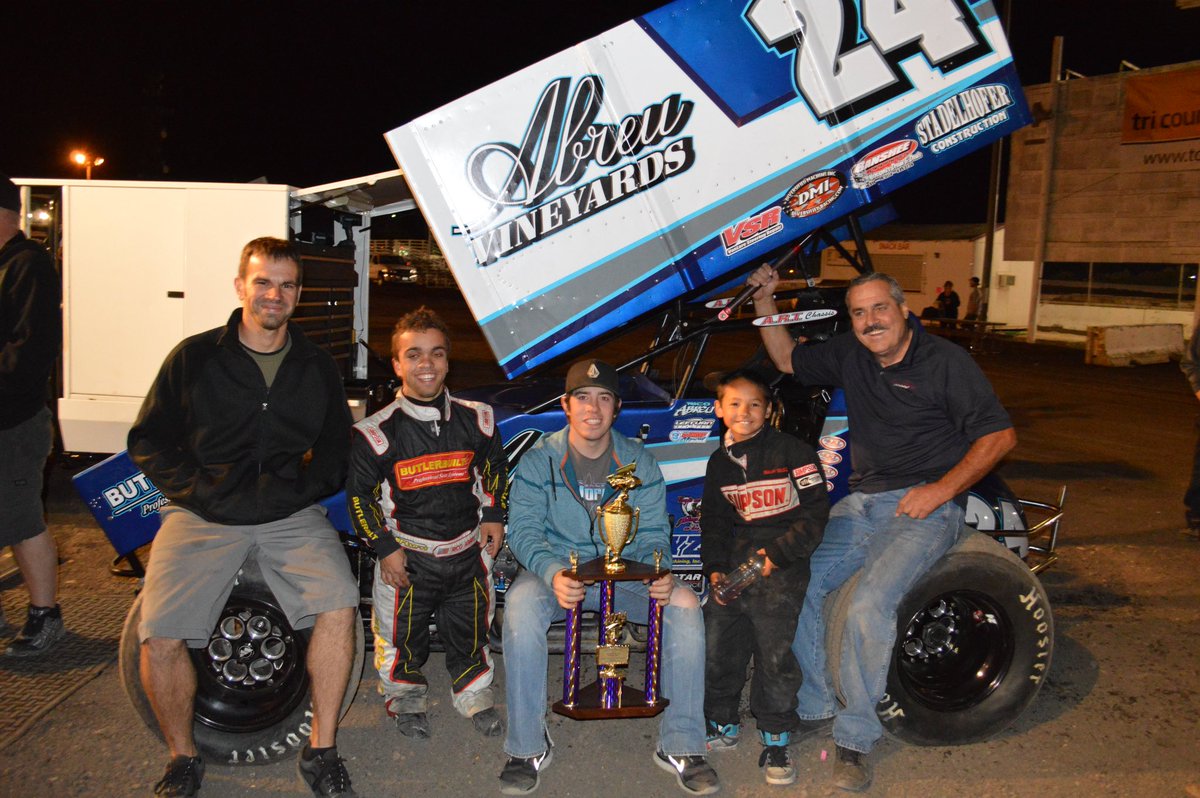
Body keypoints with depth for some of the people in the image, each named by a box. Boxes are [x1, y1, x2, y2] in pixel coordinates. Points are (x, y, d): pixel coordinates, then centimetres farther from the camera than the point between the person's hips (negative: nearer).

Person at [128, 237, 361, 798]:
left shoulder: (317, 367, 12)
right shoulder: (194, 357, 6)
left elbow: (337, 442, 19)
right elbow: (147, 439, 10)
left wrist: (307, 486, 0)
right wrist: (191, 491, -5)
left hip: (290, 516, 1)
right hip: (203, 516, 0)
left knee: (339, 606, -23)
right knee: (158, 637, -18)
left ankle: (321, 752, -4)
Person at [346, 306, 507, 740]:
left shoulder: (476, 419, -2)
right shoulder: (377, 432, -12)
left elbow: (494, 468, 14)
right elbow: (359, 494, -6)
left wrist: (493, 516, 7)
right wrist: (384, 547, -8)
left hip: (468, 550, 3)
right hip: (408, 556, -2)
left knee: (470, 631, 17)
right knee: (404, 636, 12)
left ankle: (474, 693, 40)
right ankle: (405, 696, 38)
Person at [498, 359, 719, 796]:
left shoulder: (640, 461, 3)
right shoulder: (539, 460, -3)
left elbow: (654, 531, 3)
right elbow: (522, 529, -9)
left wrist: (659, 572, -21)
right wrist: (554, 573, -30)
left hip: (626, 573, 2)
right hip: (556, 570, -1)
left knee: (684, 604, -23)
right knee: (521, 604, -33)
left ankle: (681, 746, -9)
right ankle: (527, 748, -17)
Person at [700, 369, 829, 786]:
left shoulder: (792, 451, -3)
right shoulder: (719, 462, 13)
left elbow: (815, 512, -4)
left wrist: (779, 554, -12)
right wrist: (715, 569, 8)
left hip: (781, 565, -5)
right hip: (736, 562, 5)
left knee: (775, 652, -10)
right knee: (714, 646, 3)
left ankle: (775, 740, 8)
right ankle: (723, 725, 25)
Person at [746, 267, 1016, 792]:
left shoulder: (944, 361, -6)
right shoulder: (850, 357, 11)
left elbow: (999, 435, -6)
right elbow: (788, 359, 25)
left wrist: (940, 490, -15)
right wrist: (764, 300, 13)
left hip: (924, 507, -6)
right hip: (862, 502, 6)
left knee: (869, 603, -27)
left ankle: (855, 739, -10)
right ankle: (814, 709, 5)